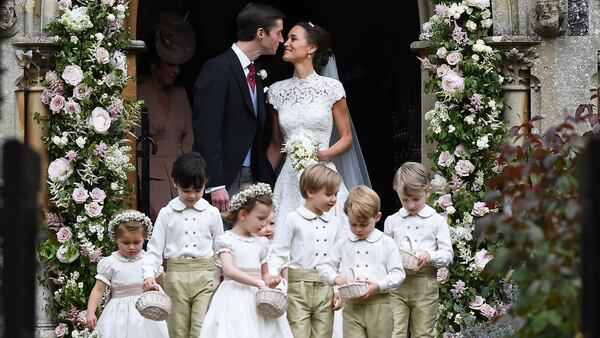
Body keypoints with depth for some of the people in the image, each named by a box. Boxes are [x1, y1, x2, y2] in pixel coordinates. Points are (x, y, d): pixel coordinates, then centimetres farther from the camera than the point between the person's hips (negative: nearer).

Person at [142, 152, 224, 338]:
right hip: (176, 276, 1)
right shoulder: (167, 214, 4)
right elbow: (155, 248, 3)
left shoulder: (212, 214, 6)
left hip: (205, 276, -1)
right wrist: (149, 274, -12)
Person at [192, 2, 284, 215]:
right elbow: (206, 131, -17)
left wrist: (266, 182, 11)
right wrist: (216, 185, -22)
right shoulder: (217, 69, -11)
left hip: (251, 180, 8)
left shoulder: (255, 78, 17)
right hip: (223, 182, -8)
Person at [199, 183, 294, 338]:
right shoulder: (226, 240, -4)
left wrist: (269, 280, -1)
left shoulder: (261, 242, 16)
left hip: (258, 299, 6)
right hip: (235, 297, -6)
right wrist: (258, 283, -26)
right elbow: (229, 270, -18)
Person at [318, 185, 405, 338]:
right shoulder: (343, 244, 9)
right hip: (352, 306, 1)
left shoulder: (386, 243, 2)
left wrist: (379, 286, -16)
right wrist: (336, 278, -6)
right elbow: (325, 267, 15)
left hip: (379, 304, -1)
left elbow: (398, 274, -1)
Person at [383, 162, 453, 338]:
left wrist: (430, 256, -18)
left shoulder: (437, 221, 3)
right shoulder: (392, 221, 9)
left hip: (425, 284, -1)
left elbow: (447, 254, 1)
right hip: (396, 283, 1)